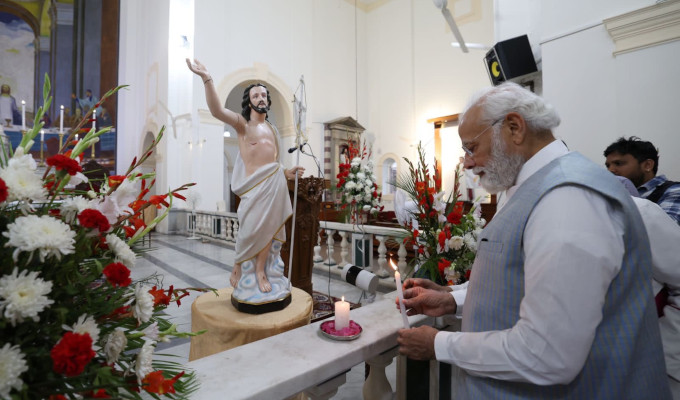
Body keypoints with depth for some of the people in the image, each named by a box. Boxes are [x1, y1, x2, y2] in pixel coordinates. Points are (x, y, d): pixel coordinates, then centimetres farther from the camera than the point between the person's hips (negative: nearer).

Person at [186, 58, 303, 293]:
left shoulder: (272, 129, 21)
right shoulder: (243, 123, 2)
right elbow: (217, 110, -18)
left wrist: (286, 173, 12)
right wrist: (206, 79, -28)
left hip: (275, 181, 5)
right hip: (255, 184, -5)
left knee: (267, 226, 4)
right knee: (251, 230, 0)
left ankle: (260, 269, 15)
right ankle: (238, 268, 23)